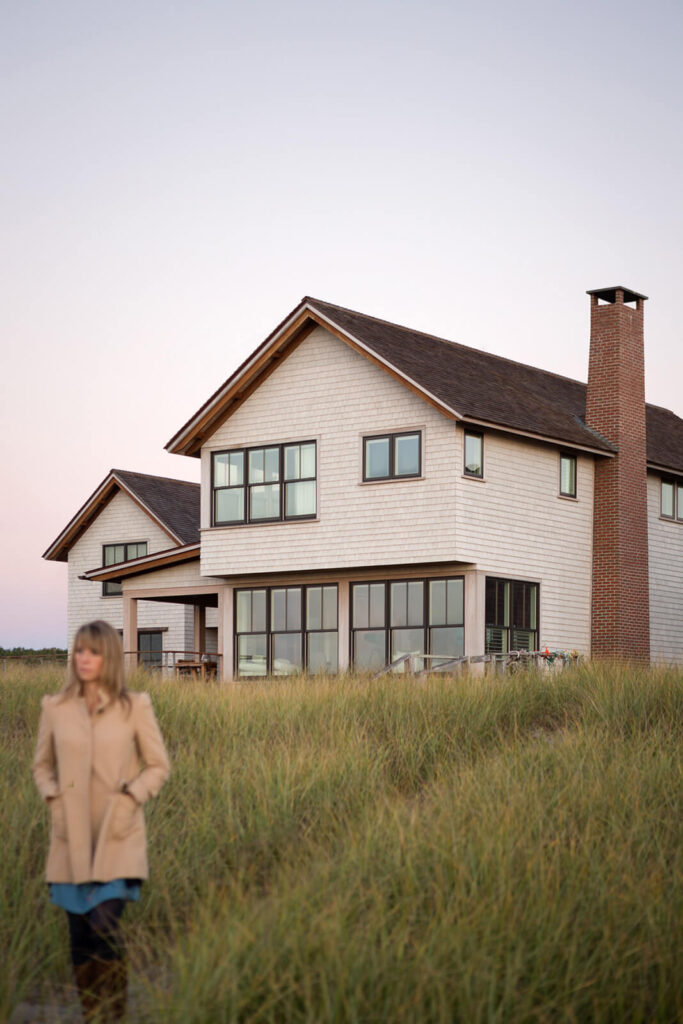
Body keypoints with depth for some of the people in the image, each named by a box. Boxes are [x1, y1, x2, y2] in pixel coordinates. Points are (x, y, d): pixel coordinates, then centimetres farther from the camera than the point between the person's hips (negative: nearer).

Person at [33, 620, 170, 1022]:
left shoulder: (135, 706, -3)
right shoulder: (55, 707, 4)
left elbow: (158, 766, 4)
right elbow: (42, 765, 15)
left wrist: (129, 799, -10)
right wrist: (54, 800, -2)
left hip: (118, 838, -3)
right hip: (72, 838, 3)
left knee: (105, 924, -17)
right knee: (80, 934, 7)